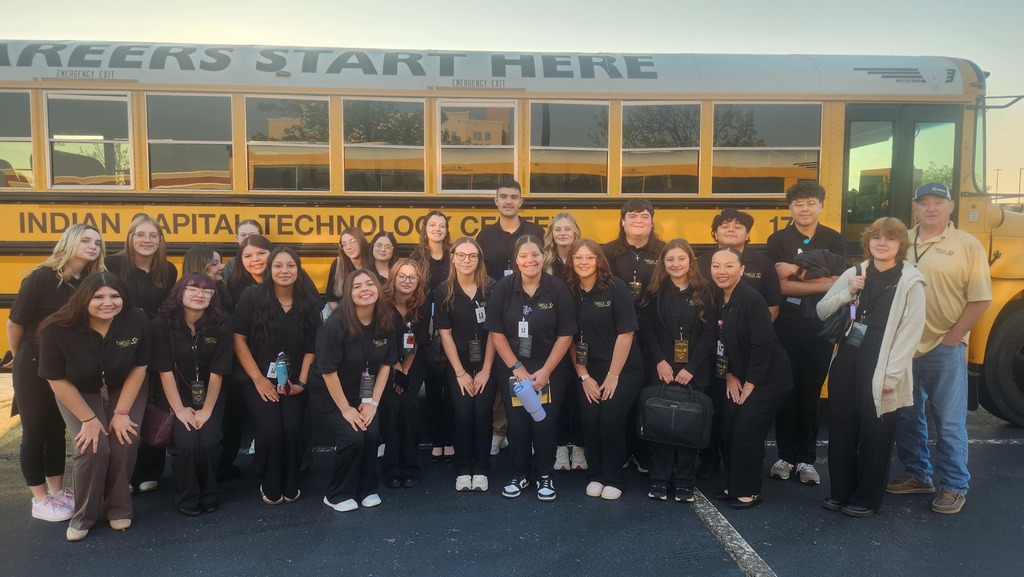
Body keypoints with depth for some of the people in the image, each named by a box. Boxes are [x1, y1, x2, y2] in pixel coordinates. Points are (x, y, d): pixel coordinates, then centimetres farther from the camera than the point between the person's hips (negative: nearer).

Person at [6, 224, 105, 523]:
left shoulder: (90, 282, -2)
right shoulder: (41, 278, -18)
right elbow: (15, 322, -9)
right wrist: (18, 357, 3)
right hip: (34, 368, -5)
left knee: (57, 430, 16)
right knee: (35, 433, 5)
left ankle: (56, 491, 28)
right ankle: (40, 501, 16)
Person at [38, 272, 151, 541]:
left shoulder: (138, 320, -24)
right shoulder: (58, 330, -27)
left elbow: (139, 367, -12)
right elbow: (57, 380, -16)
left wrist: (121, 412, -14)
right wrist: (88, 419, -16)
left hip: (126, 390, 1)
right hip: (78, 394, -1)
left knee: (125, 444, -17)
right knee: (93, 448, -19)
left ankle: (119, 510, 7)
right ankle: (83, 517, 5)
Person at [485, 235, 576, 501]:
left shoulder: (558, 289, -8)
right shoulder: (503, 288, -6)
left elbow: (565, 335, -7)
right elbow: (496, 332, -5)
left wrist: (545, 371, -12)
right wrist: (517, 367, -10)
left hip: (550, 370, -1)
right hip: (512, 369, 1)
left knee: (544, 424, -2)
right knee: (516, 424, 4)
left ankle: (545, 475, 19)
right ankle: (519, 475, 23)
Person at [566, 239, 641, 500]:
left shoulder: (615, 287, -10)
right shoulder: (570, 292, 0)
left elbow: (626, 332, -12)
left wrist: (613, 376, -12)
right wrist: (583, 376, -1)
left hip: (624, 369, -3)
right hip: (590, 370, 3)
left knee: (610, 420, -12)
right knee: (589, 420, -8)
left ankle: (614, 479, 8)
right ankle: (595, 475, 14)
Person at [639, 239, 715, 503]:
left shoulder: (703, 292, 3)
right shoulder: (655, 291, 3)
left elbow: (709, 333, -1)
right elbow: (646, 327, -1)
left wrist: (691, 367, -10)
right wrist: (660, 361, -13)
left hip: (694, 370, 0)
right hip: (661, 369, 0)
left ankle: (684, 481, 15)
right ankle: (660, 479, 14)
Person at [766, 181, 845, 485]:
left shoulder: (834, 240, 3)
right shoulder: (778, 240, 0)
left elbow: (836, 284, -8)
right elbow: (780, 286, -9)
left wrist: (796, 273, -13)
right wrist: (820, 283, -17)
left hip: (820, 327, 1)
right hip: (786, 326, 0)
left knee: (811, 392, 7)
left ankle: (806, 459, 17)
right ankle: (785, 455, 17)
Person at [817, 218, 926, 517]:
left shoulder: (911, 282, -7)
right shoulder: (854, 274, 8)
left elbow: (911, 333, -11)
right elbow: (822, 311, 10)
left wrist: (892, 375, -14)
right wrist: (847, 293, -7)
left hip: (879, 370, -5)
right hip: (846, 362, 5)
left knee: (874, 433, 5)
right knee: (840, 427, 10)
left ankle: (867, 497, 21)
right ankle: (840, 490, 26)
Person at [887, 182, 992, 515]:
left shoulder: (968, 246, -3)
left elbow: (980, 298, -5)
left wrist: (953, 336, -9)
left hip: (944, 349, -4)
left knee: (949, 422, 4)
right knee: (906, 416, 14)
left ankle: (955, 486, 19)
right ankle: (917, 475, 30)